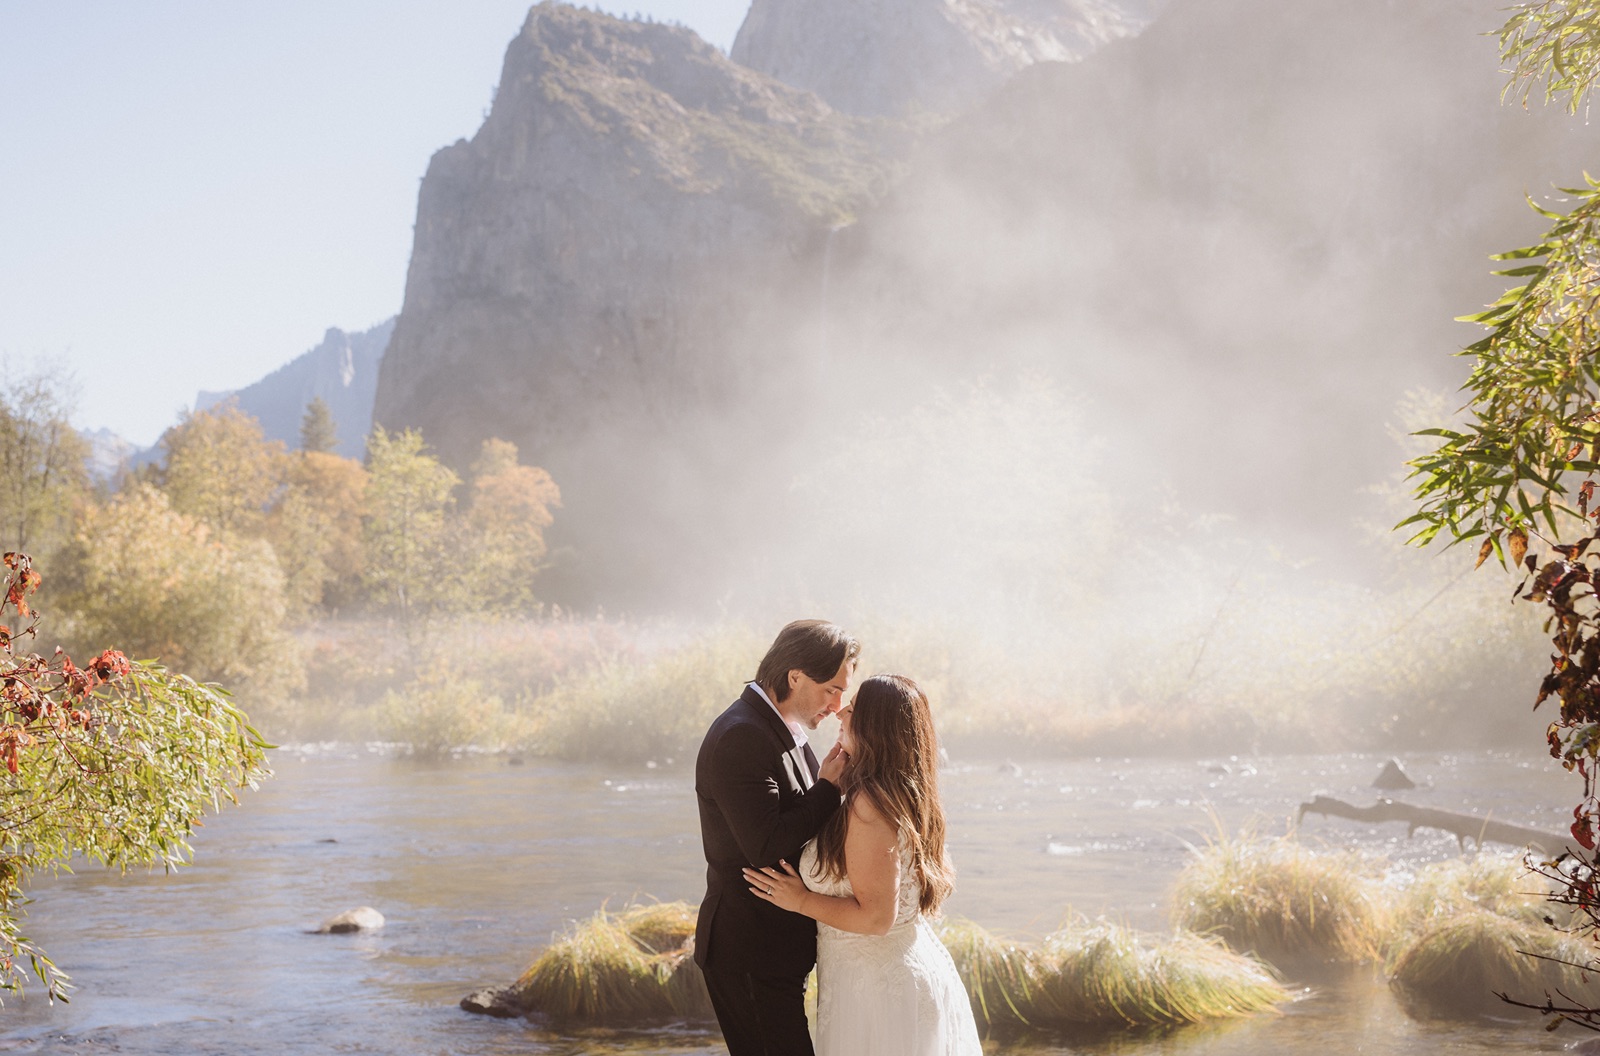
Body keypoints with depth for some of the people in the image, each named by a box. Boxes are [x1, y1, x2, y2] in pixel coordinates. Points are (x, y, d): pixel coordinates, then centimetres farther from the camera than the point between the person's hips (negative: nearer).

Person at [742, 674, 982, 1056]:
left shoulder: (867, 805, -22)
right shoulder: (909, 795, 5)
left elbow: (875, 917, -24)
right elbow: (943, 882, 16)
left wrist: (800, 900, -13)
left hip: (876, 984, -9)